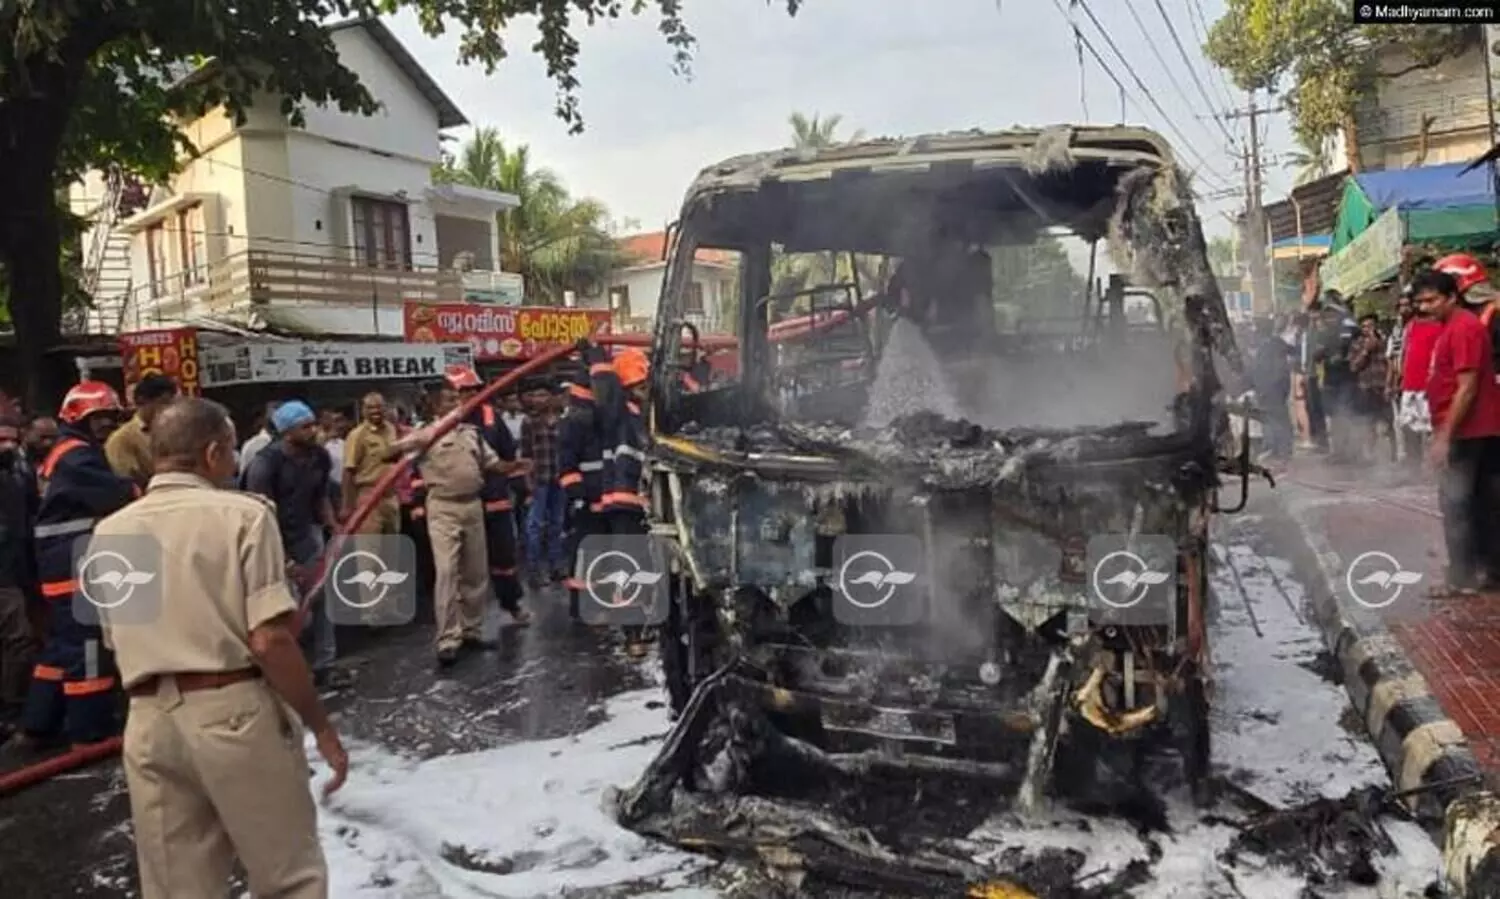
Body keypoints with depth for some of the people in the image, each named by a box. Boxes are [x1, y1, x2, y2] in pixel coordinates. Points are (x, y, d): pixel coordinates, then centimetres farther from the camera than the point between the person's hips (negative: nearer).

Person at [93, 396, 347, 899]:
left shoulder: (109, 532, 8)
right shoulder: (243, 514, -9)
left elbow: (117, 642, 15)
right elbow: (270, 640, -15)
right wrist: (320, 727, -8)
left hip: (150, 722, 5)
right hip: (236, 713, -5)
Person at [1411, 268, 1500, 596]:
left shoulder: (1464, 327, -16)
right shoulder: (1452, 327, 15)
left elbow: (1467, 389, -21)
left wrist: (1444, 436, -21)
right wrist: (1443, 431, 18)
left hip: (1464, 432, -10)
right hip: (1467, 430, 10)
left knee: (1455, 502, -6)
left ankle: (1463, 578, -1)